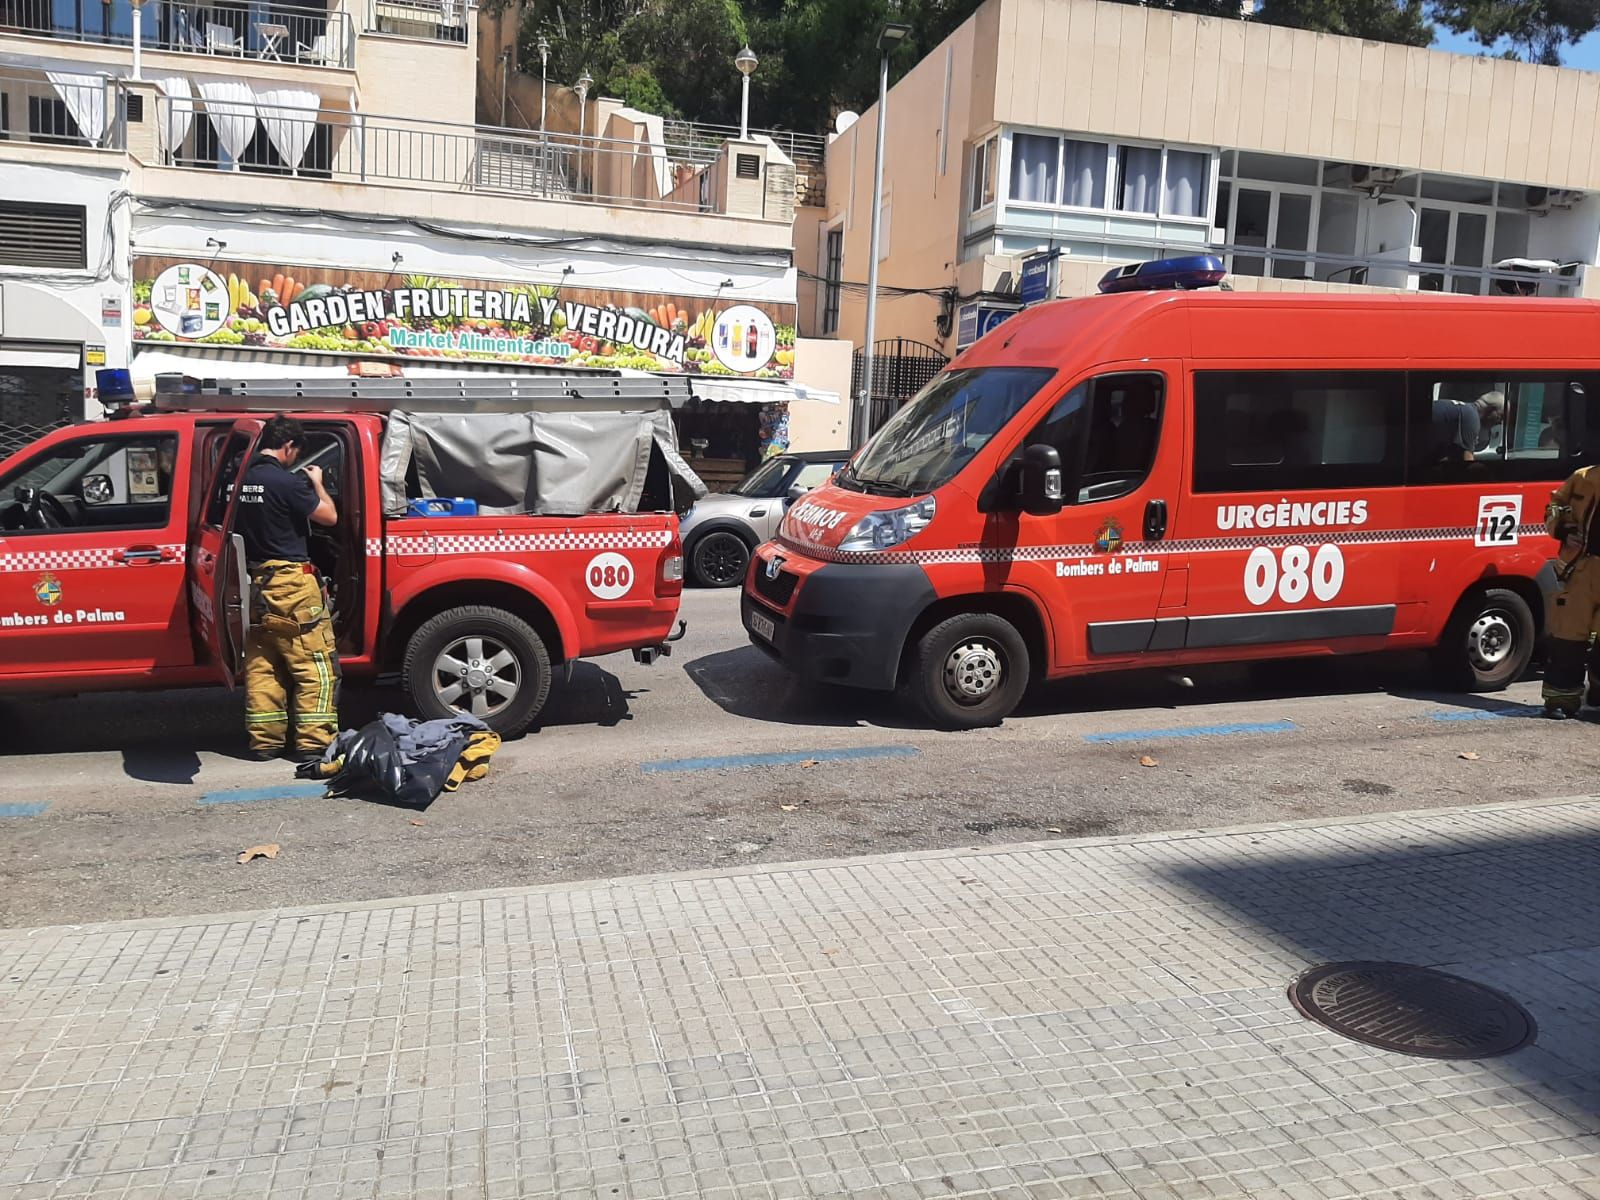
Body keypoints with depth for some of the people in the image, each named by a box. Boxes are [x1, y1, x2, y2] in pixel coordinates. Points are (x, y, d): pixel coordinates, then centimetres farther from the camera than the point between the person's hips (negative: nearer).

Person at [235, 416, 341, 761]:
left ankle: (265, 739, 17)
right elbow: (328, 516, -8)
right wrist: (317, 483, 9)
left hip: (254, 583, 8)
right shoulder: (287, 481, -15)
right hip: (290, 582, -8)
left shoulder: (243, 479, 6)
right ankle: (312, 740, -1)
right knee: (315, 664, 0)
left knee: (261, 664, 13)